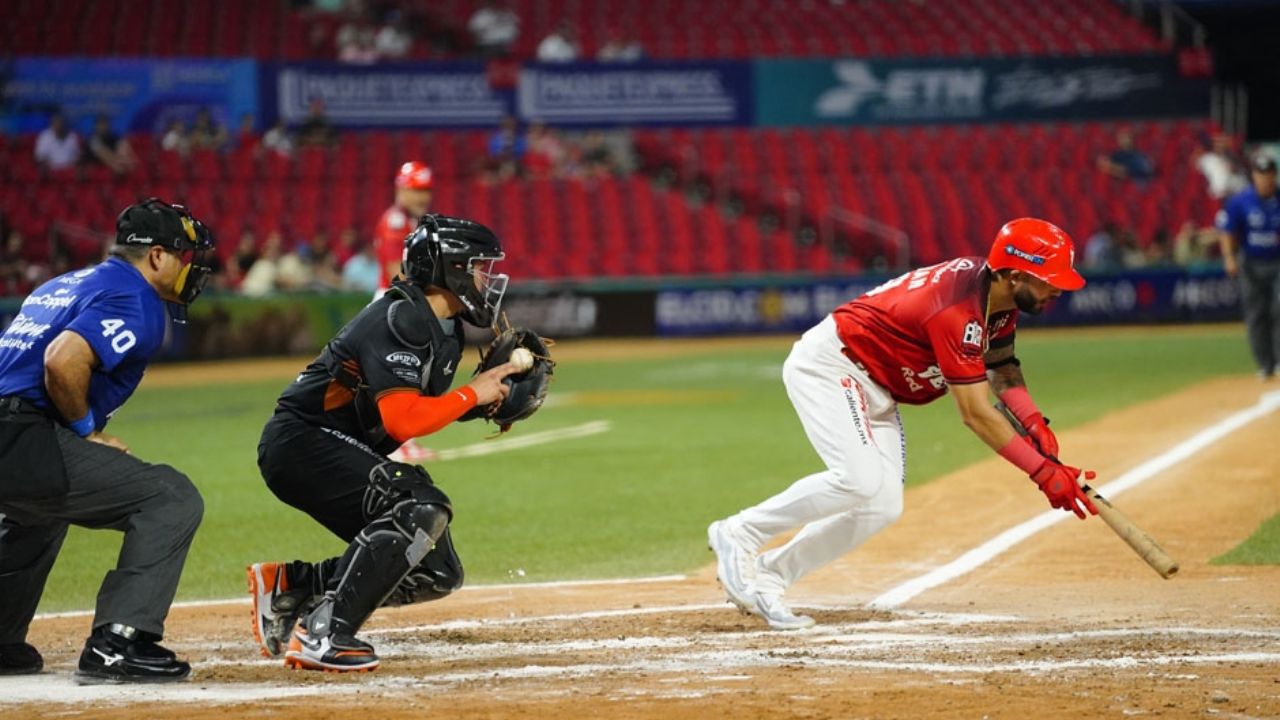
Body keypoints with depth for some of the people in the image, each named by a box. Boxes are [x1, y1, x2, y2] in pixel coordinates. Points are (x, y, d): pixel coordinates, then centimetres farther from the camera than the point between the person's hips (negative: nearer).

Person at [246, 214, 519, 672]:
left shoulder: (446, 330, 11)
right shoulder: (400, 319, -20)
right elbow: (403, 420, -29)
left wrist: (488, 399, 1)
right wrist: (472, 395, -17)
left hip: (343, 453, 10)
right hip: (302, 441, -10)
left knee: (438, 575, 5)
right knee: (423, 507, -31)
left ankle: (286, 586, 12)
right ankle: (322, 635, -31)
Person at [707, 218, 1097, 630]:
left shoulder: (998, 296, -2)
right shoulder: (959, 313, -30)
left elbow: (1001, 366, 13)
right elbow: (975, 414, -31)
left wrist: (1034, 422, -5)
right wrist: (1042, 471, -31)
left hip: (874, 391, 10)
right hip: (827, 364, -10)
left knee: (883, 507, 0)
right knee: (861, 480, -27)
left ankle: (767, 575, 3)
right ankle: (738, 534, -13)